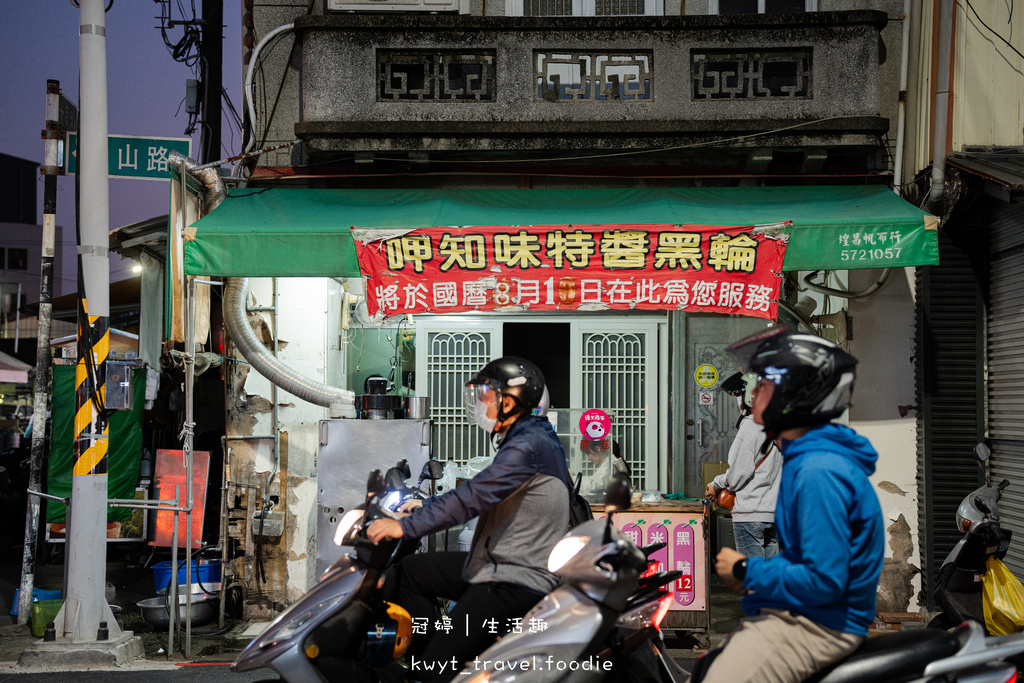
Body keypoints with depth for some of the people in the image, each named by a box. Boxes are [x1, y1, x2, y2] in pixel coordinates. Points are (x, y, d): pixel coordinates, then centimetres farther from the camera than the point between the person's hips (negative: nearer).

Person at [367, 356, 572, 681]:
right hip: (496, 566, 11)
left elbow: (474, 496, -26)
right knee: (410, 570, 15)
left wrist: (405, 526, -25)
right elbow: (477, 493, 23)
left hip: (517, 582, -11)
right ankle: (425, 656, 14)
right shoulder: (528, 439, 15)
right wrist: (422, 509, 20)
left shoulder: (529, 446, -19)